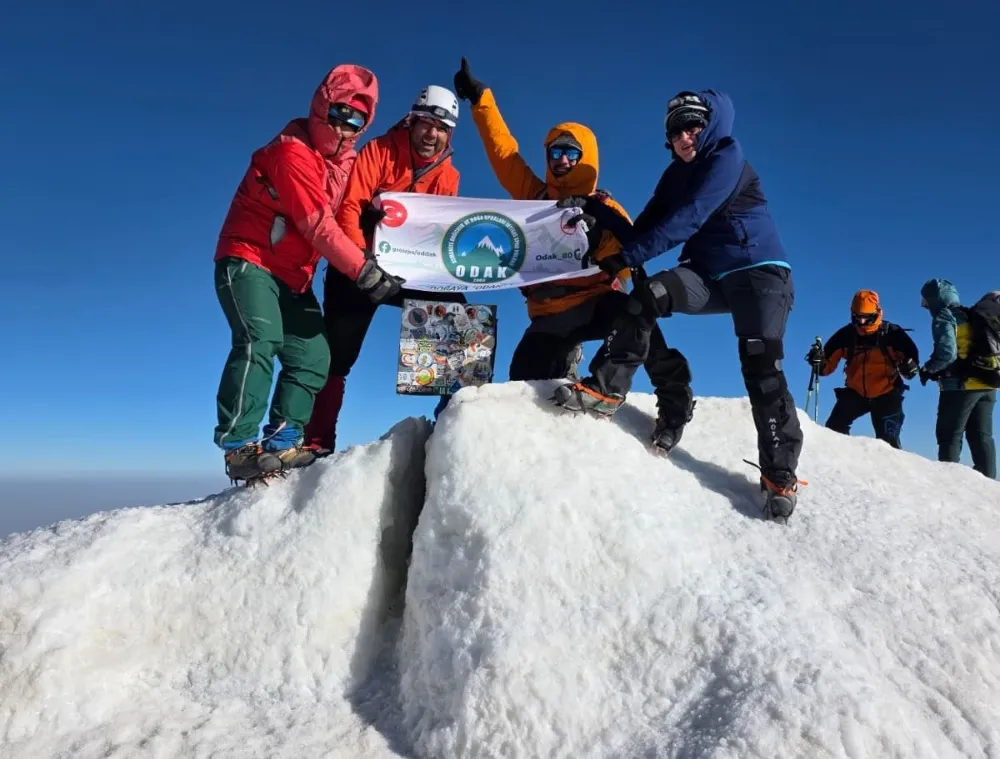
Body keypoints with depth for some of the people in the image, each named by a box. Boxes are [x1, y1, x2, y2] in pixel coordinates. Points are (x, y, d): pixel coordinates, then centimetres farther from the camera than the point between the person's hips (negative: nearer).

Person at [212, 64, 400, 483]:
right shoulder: (293, 152, -17)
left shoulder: (346, 160, 10)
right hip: (249, 261, -8)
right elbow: (318, 224, -25)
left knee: (312, 356, -1)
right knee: (260, 341, -26)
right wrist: (362, 269, -27)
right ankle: (240, 445, -23)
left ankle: (282, 441, 3)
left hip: (294, 275, 8)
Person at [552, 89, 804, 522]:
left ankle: (779, 475, -8)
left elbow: (687, 219, -21)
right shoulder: (676, 175, 13)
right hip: (707, 275, 5)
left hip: (759, 271, -5)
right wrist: (599, 213, -8)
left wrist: (628, 256, -26)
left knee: (761, 368, -17)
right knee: (647, 297, -23)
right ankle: (606, 389, -17)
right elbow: (644, 230, 5)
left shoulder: (727, 158, -8)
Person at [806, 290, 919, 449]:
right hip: (855, 392, 3)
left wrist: (909, 367, -26)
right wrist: (819, 361, -25)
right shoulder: (845, 335, -4)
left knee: (888, 441, 1)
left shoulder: (892, 333, -10)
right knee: (834, 429, -8)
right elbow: (828, 364, -2)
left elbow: (911, 353, -3)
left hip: (886, 395, -2)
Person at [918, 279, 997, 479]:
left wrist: (928, 369, -2)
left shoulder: (944, 317, -5)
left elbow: (947, 352, -18)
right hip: (987, 384, 8)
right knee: (981, 437, 10)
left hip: (962, 385, -8)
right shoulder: (970, 316, 20)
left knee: (949, 435, -4)